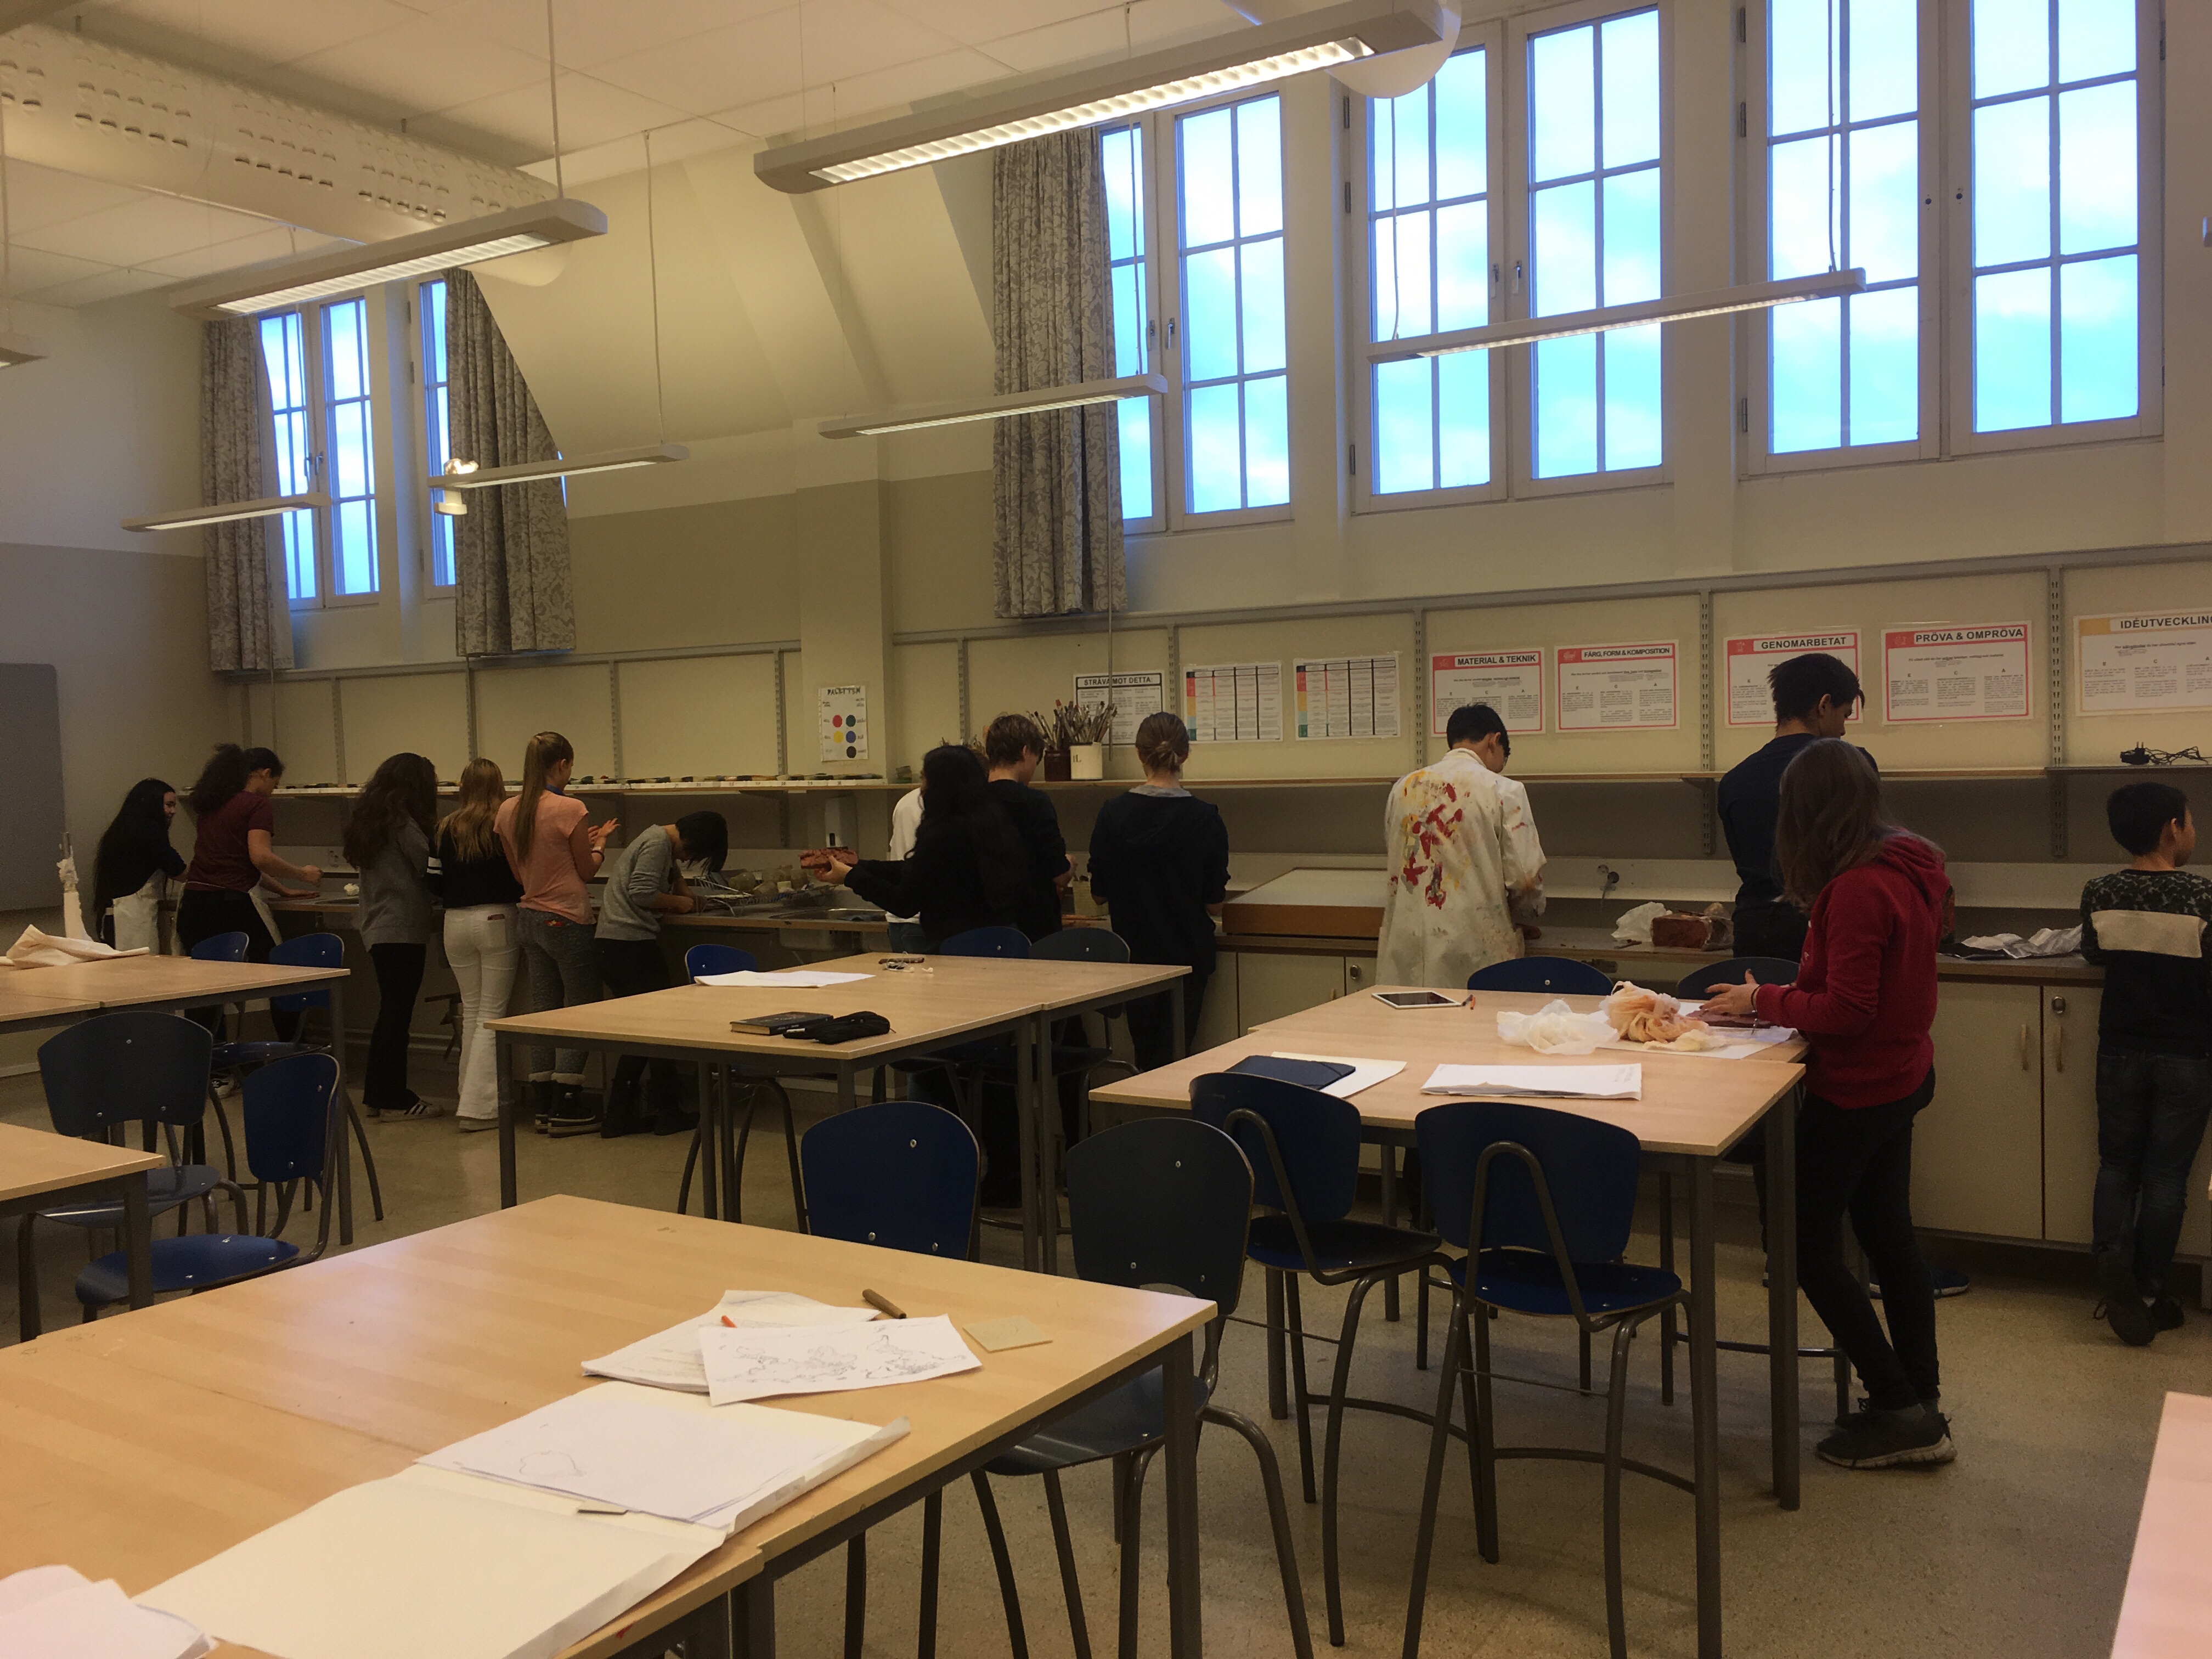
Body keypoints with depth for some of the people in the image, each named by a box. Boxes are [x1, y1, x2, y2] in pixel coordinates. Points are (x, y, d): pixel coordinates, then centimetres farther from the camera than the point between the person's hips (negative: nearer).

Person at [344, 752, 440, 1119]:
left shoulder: (365, 816, 14)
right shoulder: (401, 821, -13)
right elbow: (431, 867, -13)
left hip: (377, 925, 9)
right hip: (403, 927, -9)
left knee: (390, 1011, 15)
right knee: (398, 1013, -3)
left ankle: (377, 1092, 21)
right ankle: (393, 1098, 2)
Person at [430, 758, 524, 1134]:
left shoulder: (446, 829, 3)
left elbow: (434, 886, 5)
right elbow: (521, 880, -6)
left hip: (455, 923, 3)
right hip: (497, 920, -3)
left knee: (470, 1011, 15)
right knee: (492, 1013, 1)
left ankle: (472, 1097, 19)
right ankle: (478, 1107, -3)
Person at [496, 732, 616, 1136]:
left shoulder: (507, 811, 4)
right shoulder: (570, 810, -16)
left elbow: (518, 871, 12)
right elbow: (586, 871, -7)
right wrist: (599, 842, 12)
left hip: (529, 917, 7)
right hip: (566, 920, -7)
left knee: (543, 1010, 12)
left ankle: (542, 1106, 16)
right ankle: (566, 1109, 3)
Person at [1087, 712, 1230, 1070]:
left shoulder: (1113, 814, -8)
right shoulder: (1205, 818, -13)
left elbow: (1099, 894, 0)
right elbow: (1214, 905, -9)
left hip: (1132, 952, 2)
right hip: (1188, 953, -2)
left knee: (1145, 1057, 17)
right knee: (1174, 1053, 5)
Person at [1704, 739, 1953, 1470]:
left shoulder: (1857, 890, -25)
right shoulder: (1910, 870, 4)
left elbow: (1846, 1011, -24)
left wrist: (1763, 1000, -12)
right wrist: (1785, 995, 5)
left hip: (1855, 1091, -10)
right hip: (1901, 1074, 10)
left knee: (1810, 1246, 2)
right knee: (1888, 1234, 18)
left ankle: (1899, 1409, 6)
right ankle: (1920, 1407, 27)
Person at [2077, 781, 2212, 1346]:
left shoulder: (2099, 894, -4)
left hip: (2121, 1049, 3)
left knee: (2117, 1164, 14)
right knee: (2166, 1174, 7)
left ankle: (2111, 1256, -9)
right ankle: (2148, 1294, 13)